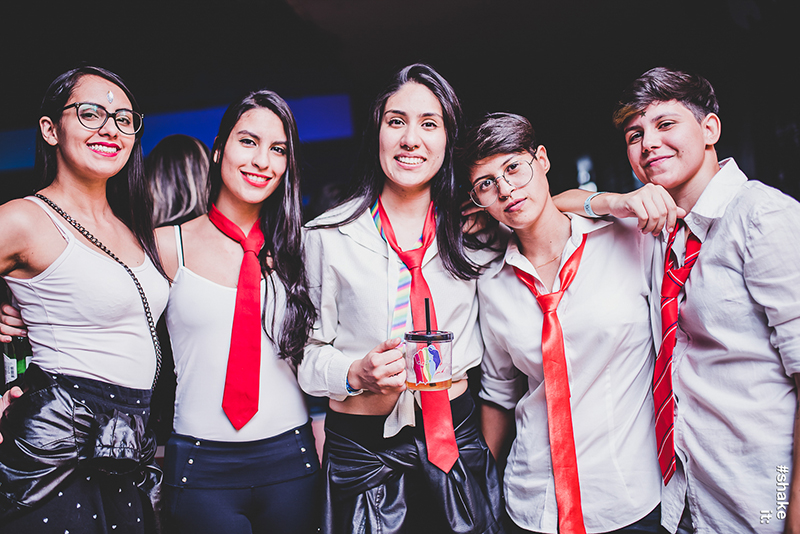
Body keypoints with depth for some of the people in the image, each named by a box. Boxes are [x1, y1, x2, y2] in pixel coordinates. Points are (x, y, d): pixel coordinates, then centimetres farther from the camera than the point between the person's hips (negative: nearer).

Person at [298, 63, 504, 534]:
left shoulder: (471, 230, 0)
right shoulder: (328, 235, -5)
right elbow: (310, 351, 0)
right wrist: (356, 373, -19)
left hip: (455, 437, 2)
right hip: (360, 447, -1)